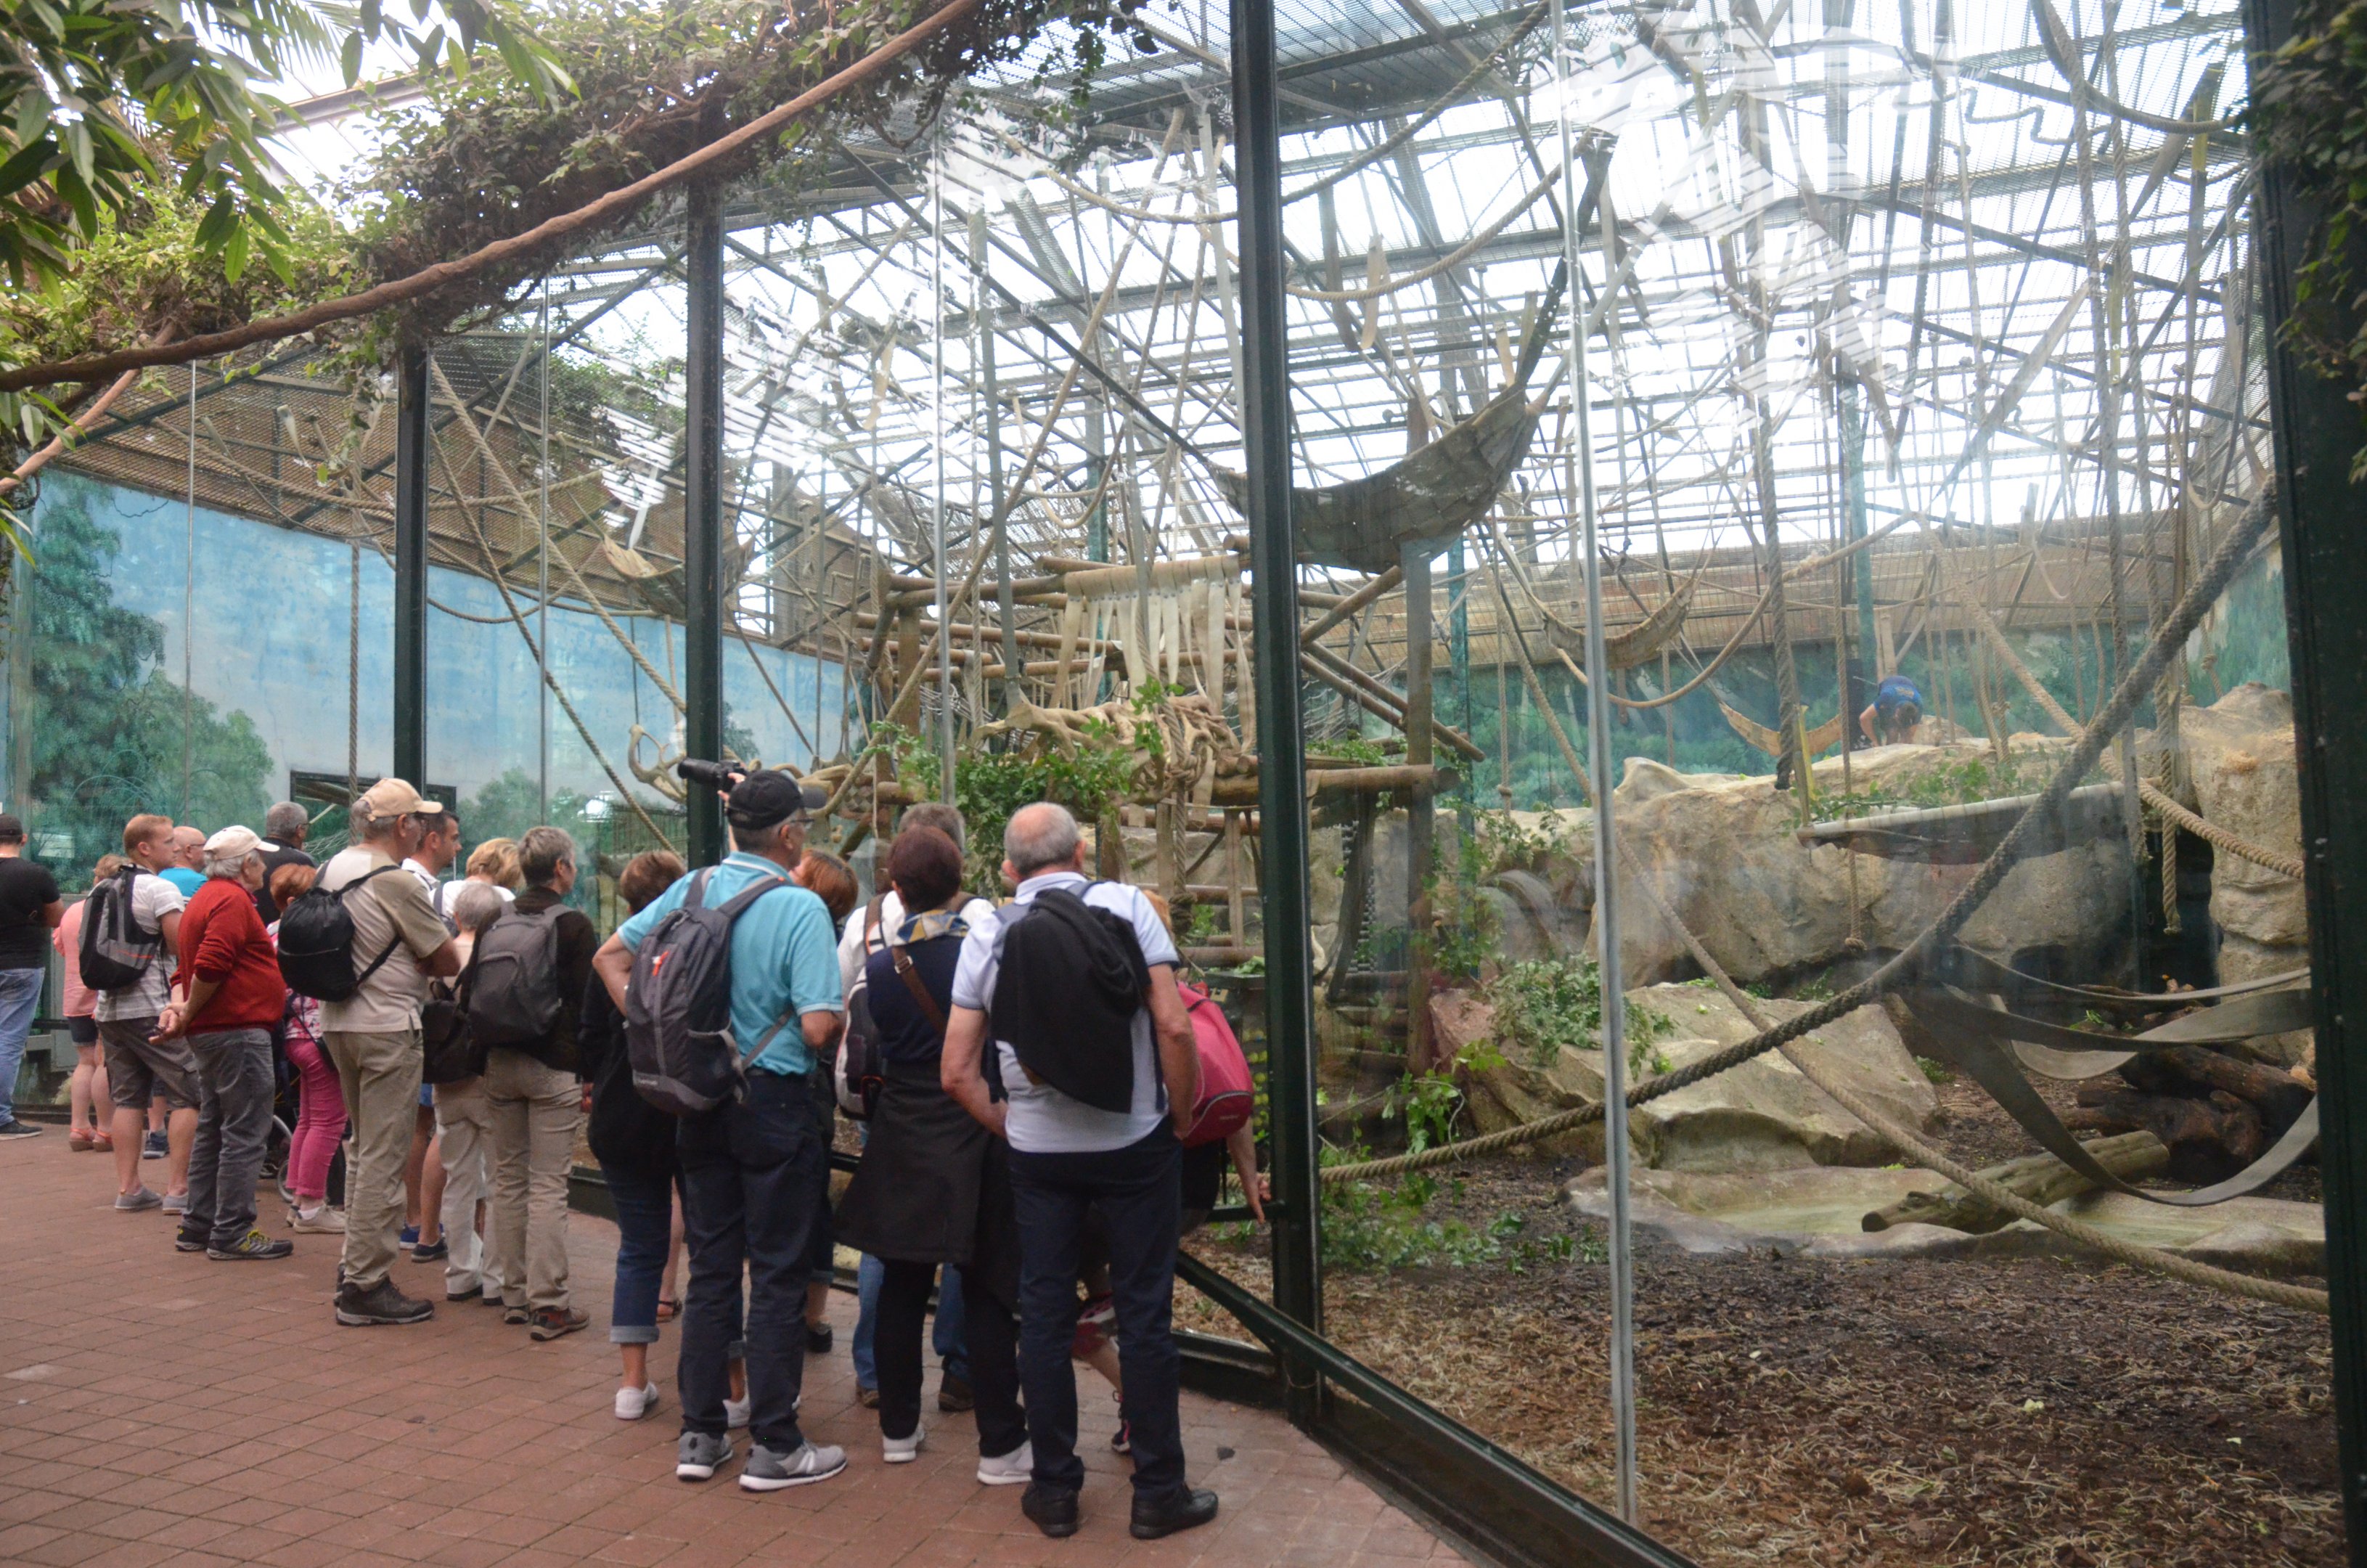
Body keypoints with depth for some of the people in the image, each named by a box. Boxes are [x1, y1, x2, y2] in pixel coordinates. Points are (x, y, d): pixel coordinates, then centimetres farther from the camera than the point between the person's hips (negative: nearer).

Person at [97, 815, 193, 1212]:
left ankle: (128, 1188, 13)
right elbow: (183, 948, -16)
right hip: (155, 1008, -8)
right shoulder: (160, 889, -10)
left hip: (111, 1010, 8)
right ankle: (178, 1190, -6)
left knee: (128, 1098, 12)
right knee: (188, 1095, -3)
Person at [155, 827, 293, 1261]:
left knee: (213, 1130, 16)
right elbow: (210, 967, -24)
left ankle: (198, 1227, 22)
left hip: (212, 1032, 11)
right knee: (245, 1135, -6)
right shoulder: (234, 900, -13)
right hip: (239, 1030, -11)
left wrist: (180, 1007, 2)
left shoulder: (206, 898, 20)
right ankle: (233, 1233, -4)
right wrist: (187, 1013, -11)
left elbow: (187, 968, 19)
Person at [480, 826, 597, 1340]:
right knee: (548, 1186, -4)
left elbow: (475, 999, 13)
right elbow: (587, 1004, -10)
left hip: (500, 1065, 6)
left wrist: (485, 1060, 20)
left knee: (508, 1179, 13)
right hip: (554, 1068, -6)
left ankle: (514, 1294, 19)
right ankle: (548, 1305, -2)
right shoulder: (573, 925, -8)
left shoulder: (494, 924, 9)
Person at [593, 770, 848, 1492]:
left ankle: (698, 1436, 22)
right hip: (775, 1101, -6)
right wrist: (844, 1013, 0)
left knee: (710, 1269, 15)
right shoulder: (800, 907, -16)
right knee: (777, 1276, 4)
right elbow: (817, 1027, -21)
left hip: (702, 1101, 6)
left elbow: (611, 956, 9)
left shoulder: (692, 889, 2)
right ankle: (774, 1446, 12)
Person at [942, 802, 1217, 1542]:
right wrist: (1181, 1116, -2)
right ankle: (1158, 1493, 16)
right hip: (1135, 1143, -1)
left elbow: (958, 1072, -3)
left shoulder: (987, 935, -1)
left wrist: (1006, 1125, 12)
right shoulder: (1126, 905, -7)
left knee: (1044, 1314, 12)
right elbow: (1174, 1026, -14)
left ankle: (1054, 1489, 22)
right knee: (1144, 1313, 7)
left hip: (1039, 1153, 2)